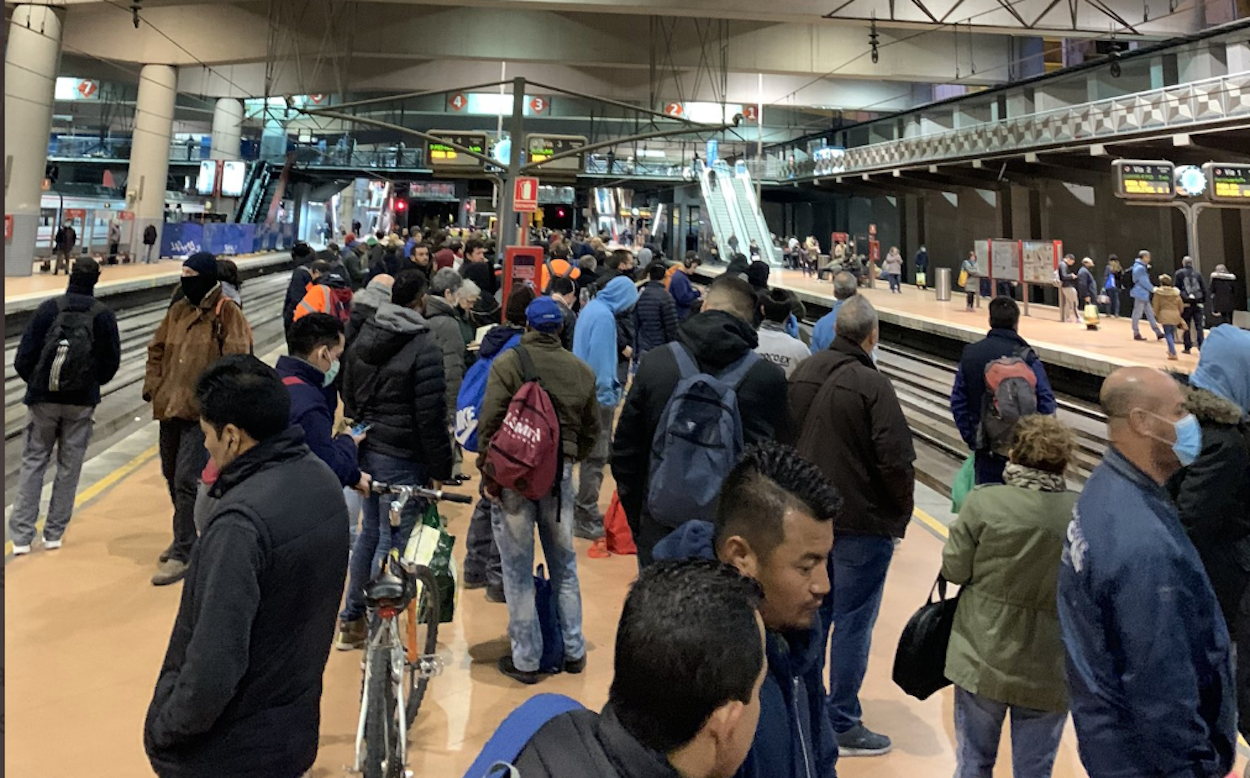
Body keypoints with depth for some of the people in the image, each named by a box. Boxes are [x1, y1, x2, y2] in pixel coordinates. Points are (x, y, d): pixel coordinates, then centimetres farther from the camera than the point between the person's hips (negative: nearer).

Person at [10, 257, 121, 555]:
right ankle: (54, 533, 16)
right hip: (82, 403, 1)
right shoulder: (104, 316, -6)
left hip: (44, 399, 0)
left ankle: (22, 536, 7)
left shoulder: (49, 309, -9)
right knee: (69, 467, 10)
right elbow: (111, 362, -2)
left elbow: (23, 358, -8)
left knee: (33, 463, 9)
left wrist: (36, 382, 11)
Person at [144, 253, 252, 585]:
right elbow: (157, 349, 17)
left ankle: (182, 555, 0)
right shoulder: (178, 310, 10)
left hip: (202, 411, -7)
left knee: (186, 481, -9)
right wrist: (152, 385, 7)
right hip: (170, 407, 7)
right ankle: (185, 537, 38)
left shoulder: (227, 314, -10)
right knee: (171, 476, 18)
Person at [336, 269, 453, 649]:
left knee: (370, 532, 19)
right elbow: (430, 415, -17)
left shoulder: (364, 337, 8)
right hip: (403, 459, -8)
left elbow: (348, 396, 17)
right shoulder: (424, 346, -16)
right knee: (392, 541, -1)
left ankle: (352, 619, 30)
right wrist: (440, 468, -10)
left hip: (367, 449, 8)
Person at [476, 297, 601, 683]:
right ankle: (573, 651, 25)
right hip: (560, 474, 4)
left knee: (518, 570, 5)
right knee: (564, 564, 17)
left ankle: (525, 659, 11)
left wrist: (487, 470, -3)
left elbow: (489, 422, -12)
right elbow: (591, 430, 12)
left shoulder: (508, 363, -8)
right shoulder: (581, 370, 6)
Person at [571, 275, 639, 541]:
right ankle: (586, 520, 2)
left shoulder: (591, 308, 11)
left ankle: (586, 511, 28)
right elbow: (600, 358, -22)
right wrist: (607, 394, -17)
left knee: (593, 454, 18)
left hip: (586, 391, 10)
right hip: (597, 395, -10)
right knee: (595, 457, -3)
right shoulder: (603, 316, -19)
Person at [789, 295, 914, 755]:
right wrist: (901, 511, -5)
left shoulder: (803, 375, 3)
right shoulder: (872, 385, -18)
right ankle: (843, 726, 14)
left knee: (813, 614, 19)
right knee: (853, 623, 4)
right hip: (862, 521, -7)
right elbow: (896, 459, -21)